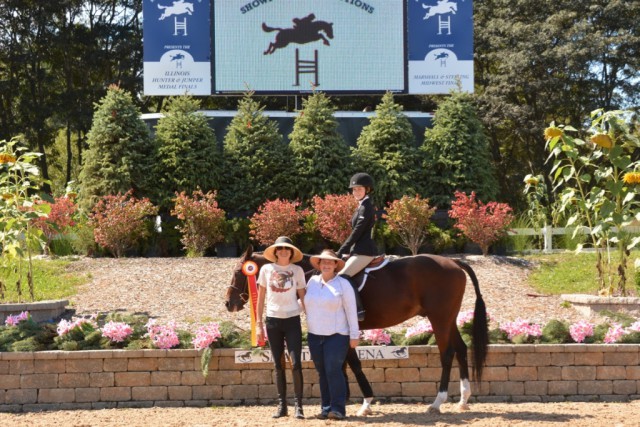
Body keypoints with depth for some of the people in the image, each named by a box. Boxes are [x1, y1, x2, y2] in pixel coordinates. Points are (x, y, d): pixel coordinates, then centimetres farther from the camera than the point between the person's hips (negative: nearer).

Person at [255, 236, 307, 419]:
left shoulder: (297, 270, 0)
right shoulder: (266, 269, 2)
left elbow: (303, 297, 4)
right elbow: (261, 298, 7)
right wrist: (259, 324, 4)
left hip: (292, 321, -1)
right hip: (273, 321, 2)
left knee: (296, 364, -9)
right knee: (278, 365, 7)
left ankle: (298, 405, -2)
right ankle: (281, 405, 14)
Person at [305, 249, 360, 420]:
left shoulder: (343, 284, -6)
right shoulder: (312, 282, 5)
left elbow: (351, 311, -6)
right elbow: (307, 304, 15)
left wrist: (354, 335, -8)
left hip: (336, 335, -5)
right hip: (314, 335, 5)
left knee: (333, 370, -13)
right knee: (322, 372, 8)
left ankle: (338, 408, -11)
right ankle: (326, 407, 13)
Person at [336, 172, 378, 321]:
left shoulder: (366, 207, -12)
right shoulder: (362, 206, 18)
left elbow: (357, 232, -17)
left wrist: (341, 251, -14)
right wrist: (344, 251, 15)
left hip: (364, 251, -11)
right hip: (359, 250, 11)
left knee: (343, 275, -25)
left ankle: (359, 310, -27)